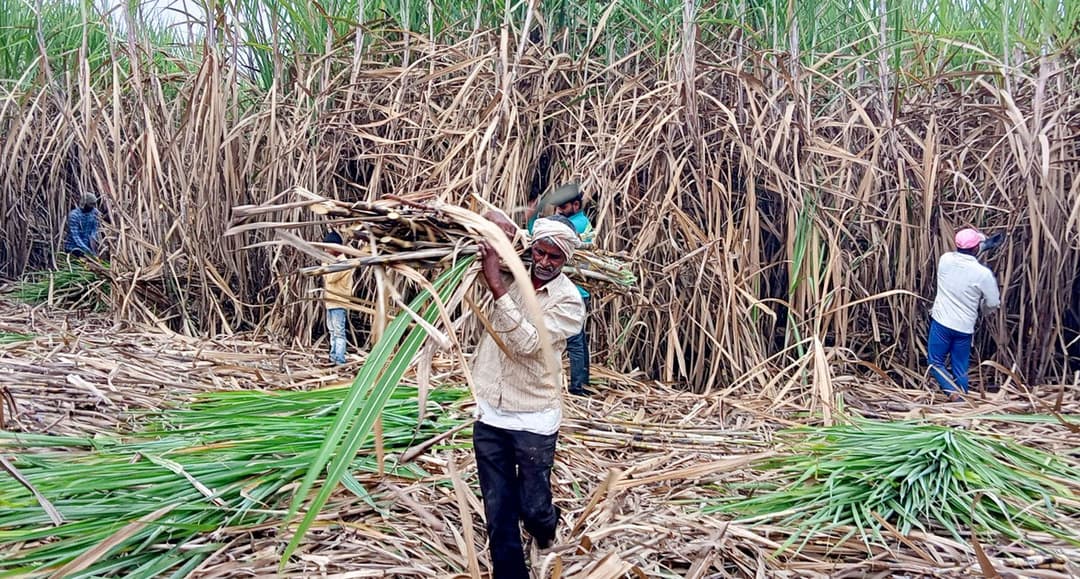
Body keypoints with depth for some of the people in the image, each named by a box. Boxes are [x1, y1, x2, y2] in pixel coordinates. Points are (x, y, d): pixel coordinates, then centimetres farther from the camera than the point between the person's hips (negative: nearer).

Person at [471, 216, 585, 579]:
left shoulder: (569, 300, -11)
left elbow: (528, 343, -25)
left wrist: (497, 286, -28)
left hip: (533, 419, -4)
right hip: (489, 413, 4)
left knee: (532, 507, 7)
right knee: (498, 511, 8)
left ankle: (546, 527, 42)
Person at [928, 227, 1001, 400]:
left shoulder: (945, 260, -8)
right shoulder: (983, 273, -15)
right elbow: (993, 304, -3)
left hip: (941, 323, 1)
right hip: (964, 328, -1)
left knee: (936, 362, 11)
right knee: (960, 370, 11)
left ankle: (952, 391, -10)